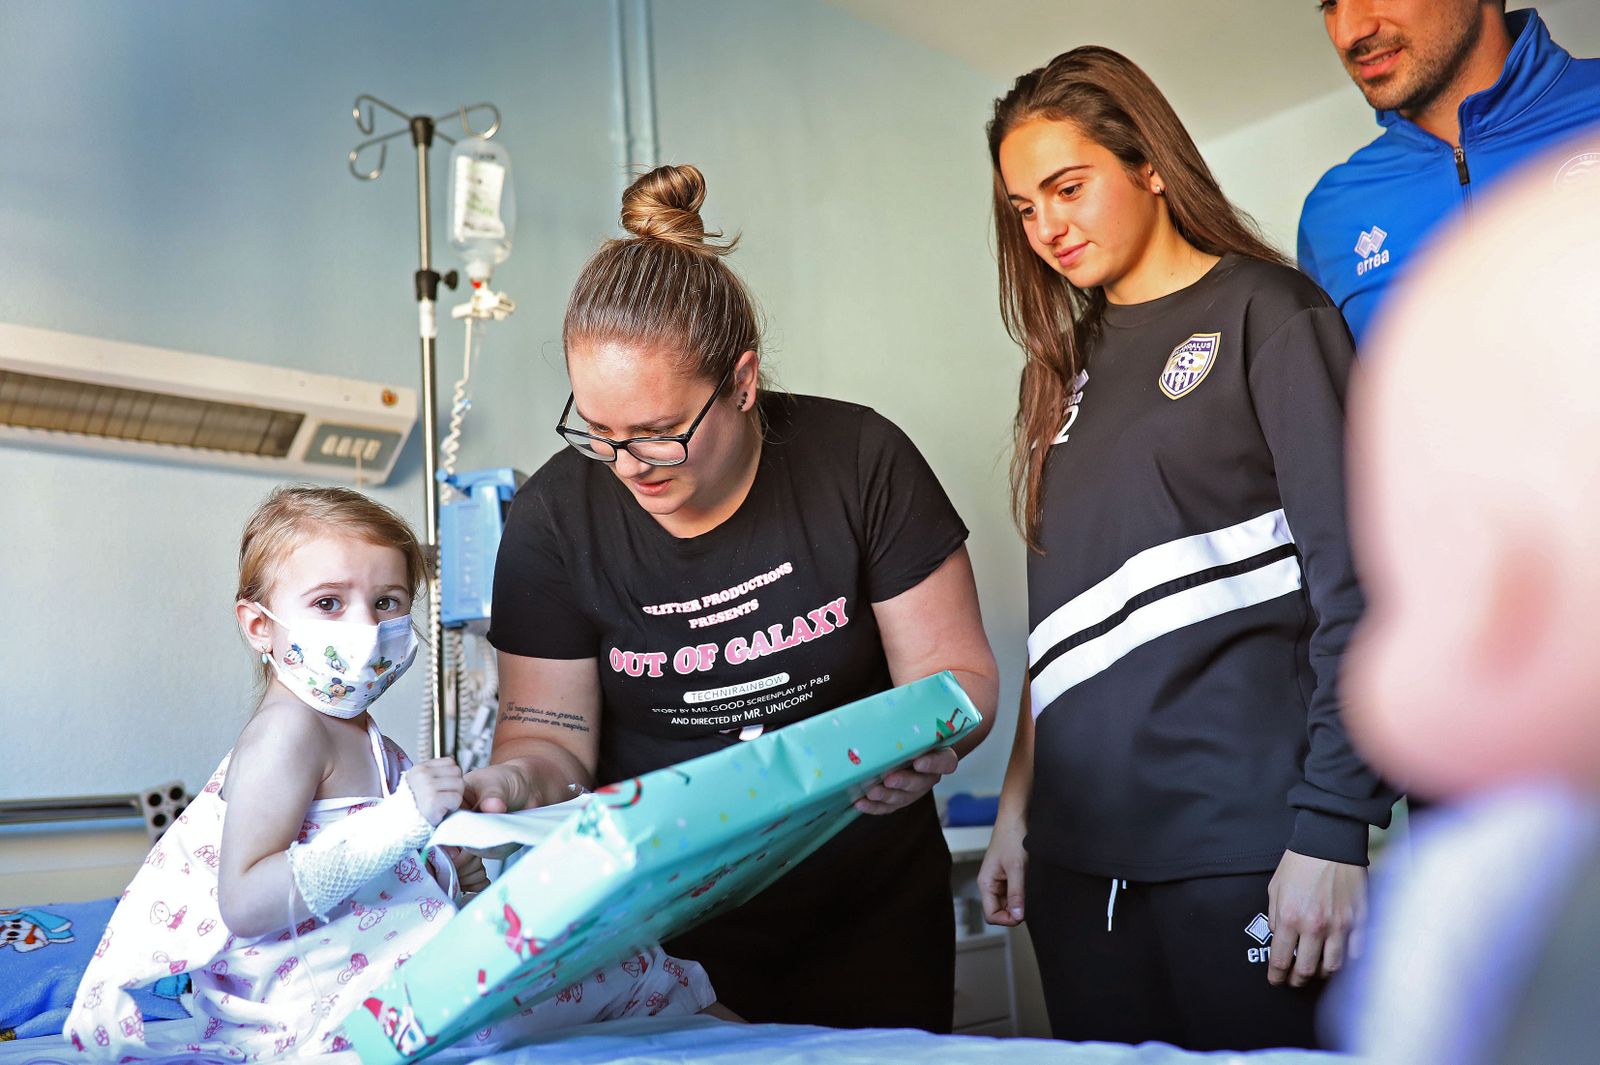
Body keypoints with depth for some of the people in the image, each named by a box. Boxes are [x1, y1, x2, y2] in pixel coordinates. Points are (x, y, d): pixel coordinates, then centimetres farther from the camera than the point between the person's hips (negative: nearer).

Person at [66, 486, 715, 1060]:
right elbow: (245, 904, -24)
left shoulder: (360, 740, 16)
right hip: (341, 1009, -10)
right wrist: (401, 823, -28)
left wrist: (451, 870, 5)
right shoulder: (286, 733, -14)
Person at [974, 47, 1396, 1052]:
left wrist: (1331, 828, -15)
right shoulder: (1071, 363, 15)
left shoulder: (1266, 315, -1)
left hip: (1238, 841, -5)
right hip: (1079, 843, 6)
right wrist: (1018, 805, 13)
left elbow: (1352, 585, -9)